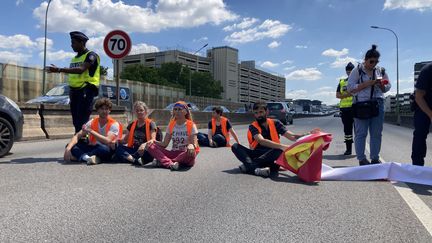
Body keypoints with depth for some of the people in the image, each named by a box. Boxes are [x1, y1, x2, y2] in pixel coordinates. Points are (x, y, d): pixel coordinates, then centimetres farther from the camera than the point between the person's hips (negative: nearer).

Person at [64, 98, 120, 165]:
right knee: (72, 146, -12)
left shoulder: (114, 124, -12)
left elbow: (107, 141, -26)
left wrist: (90, 131, -25)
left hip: (107, 152, -5)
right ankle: (87, 157, -35)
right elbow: (77, 136, -2)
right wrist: (68, 148, -19)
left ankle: (80, 156, -21)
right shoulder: (92, 122, 2)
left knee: (104, 148, -39)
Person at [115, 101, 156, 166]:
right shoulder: (132, 125, 17)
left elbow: (153, 140, -9)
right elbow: (124, 140, 15)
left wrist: (145, 144, -29)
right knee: (119, 149, -21)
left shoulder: (150, 124, 2)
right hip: (134, 150, 5)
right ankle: (136, 160, -40)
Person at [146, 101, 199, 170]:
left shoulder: (191, 125, -2)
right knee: (151, 146, -15)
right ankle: (170, 163, -37)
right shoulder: (171, 125, 10)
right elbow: (164, 144, 6)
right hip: (173, 153, 4)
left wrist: (191, 146, -34)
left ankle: (163, 162, -28)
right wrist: (153, 141, -13)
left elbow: (195, 144, -9)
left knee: (190, 153, -39)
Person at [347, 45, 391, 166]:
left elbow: (388, 87, 17)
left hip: (378, 104, 4)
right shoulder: (357, 70, -1)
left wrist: (382, 85, -6)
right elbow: (350, 88, -8)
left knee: (377, 133, 6)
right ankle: (361, 159, 6)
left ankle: (375, 158, 16)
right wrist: (367, 84, -16)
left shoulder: (381, 71, 12)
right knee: (361, 133, -2)